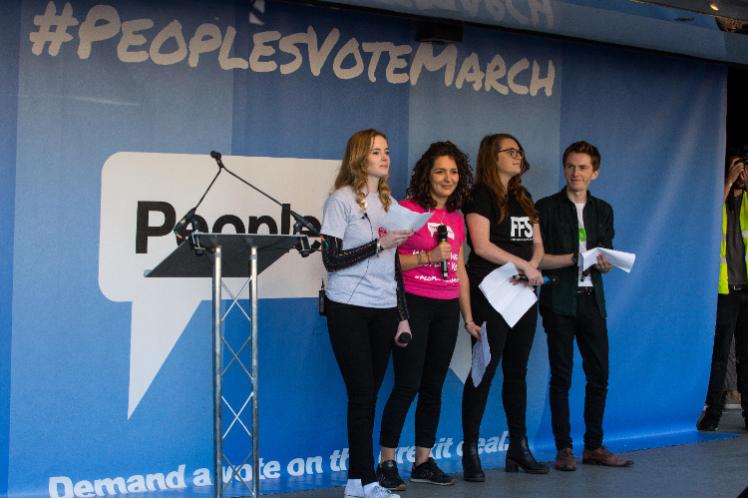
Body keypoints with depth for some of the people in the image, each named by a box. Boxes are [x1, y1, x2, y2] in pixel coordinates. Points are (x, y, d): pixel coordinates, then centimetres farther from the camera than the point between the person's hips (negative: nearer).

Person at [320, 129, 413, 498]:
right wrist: (379, 244, -17)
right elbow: (331, 259, -11)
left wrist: (402, 315, 15)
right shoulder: (341, 200, -4)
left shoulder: (389, 203, 15)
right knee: (362, 394, -7)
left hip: (383, 311, 6)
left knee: (368, 395, 5)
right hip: (348, 310, -6)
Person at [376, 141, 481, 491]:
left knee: (433, 386, 9)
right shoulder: (407, 210, -6)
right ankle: (387, 463, 2)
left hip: (446, 308, 6)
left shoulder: (456, 219, 14)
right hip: (413, 304, -6)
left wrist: (468, 318, 18)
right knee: (407, 385, -7)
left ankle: (423, 461, 18)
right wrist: (429, 256, -18)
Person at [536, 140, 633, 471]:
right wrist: (575, 258, -13)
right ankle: (564, 449, 5)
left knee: (599, 375, 3)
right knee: (561, 376, -1)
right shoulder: (547, 208, 0)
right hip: (559, 300, -4)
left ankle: (594, 446, 13)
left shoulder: (602, 211, 15)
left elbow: (606, 261, 13)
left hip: (591, 299, 4)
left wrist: (603, 263, -10)